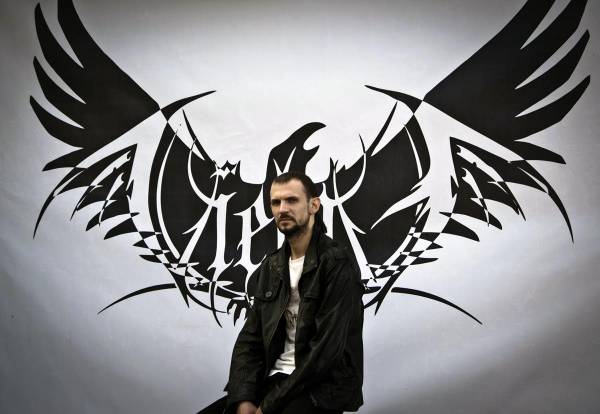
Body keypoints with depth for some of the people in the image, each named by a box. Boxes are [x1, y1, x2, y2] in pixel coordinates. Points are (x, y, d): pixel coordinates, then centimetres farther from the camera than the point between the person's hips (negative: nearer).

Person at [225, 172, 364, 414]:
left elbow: (326, 349, -19)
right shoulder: (271, 267, 10)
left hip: (321, 388, -6)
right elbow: (250, 339, 7)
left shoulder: (338, 264, -12)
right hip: (275, 379, 6)